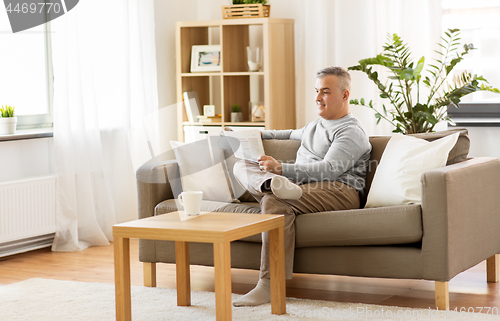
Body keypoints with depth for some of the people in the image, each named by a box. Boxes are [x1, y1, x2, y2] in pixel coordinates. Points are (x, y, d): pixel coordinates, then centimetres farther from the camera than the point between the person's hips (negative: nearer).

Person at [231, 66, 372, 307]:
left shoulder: (352, 133, 0)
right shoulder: (315, 126, 30)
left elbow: (329, 169, -17)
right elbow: (293, 134, 56)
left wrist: (282, 168, -23)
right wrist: (261, 134, 47)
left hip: (338, 191, -8)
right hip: (299, 185, 9)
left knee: (275, 201, -35)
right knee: (242, 165, -3)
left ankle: (270, 285, -39)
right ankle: (274, 184, -42)